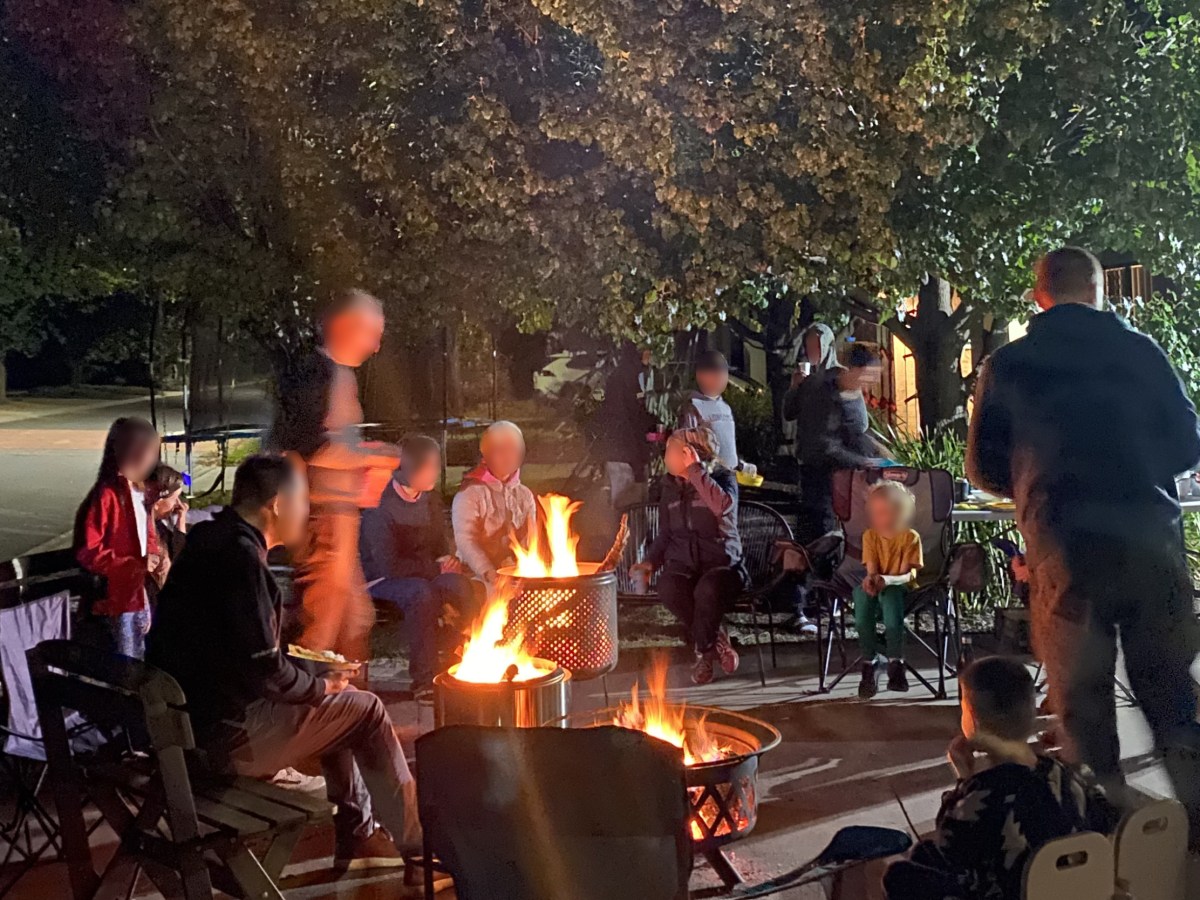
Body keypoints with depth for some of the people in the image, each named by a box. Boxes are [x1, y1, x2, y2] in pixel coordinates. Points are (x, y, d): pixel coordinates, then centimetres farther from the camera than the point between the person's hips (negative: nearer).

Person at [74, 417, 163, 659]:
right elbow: (87, 553, -21)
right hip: (115, 598, -9)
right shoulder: (105, 496, -18)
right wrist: (136, 565, -24)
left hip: (139, 595, 9)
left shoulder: (139, 492, 10)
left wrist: (156, 559, 0)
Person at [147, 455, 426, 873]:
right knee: (366, 710, 0)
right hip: (222, 735, -10)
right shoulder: (240, 556, -20)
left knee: (339, 702, 23)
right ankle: (412, 839, 16)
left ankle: (357, 834, 28)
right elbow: (264, 670, -23)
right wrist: (321, 686, -5)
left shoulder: (209, 540, 11)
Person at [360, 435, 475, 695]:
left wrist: (446, 560, -5)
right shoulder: (380, 506, -18)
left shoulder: (431, 499, 4)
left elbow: (440, 542, 18)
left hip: (425, 574, 6)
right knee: (421, 593, -37)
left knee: (459, 584, -26)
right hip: (381, 579, -6)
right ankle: (424, 679, -31)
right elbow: (389, 565, -23)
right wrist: (436, 568, -18)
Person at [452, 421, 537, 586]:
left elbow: (531, 541, 10)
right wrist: (489, 574, -22)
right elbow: (465, 541, -10)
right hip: (480, 580, -4)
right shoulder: (470, 493, -3)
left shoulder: (525, 495, 11)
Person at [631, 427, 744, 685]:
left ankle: (704, 651, -12)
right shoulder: (671, 486, 14)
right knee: (668, 587, -34)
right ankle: (715, 641, -12)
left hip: (721, 564, -4)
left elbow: (722, 506, -26)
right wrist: (650, 561, 4)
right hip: (683, 564, 4)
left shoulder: (722, 477, -1)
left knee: (707, 589, -40)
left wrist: (695, 470, -22)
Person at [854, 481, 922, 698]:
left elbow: (909, 574, -12)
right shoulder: (869, 536, 7)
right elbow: (871, 569, -2)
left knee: (889, 595, -40)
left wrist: (885, 580, -32)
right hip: (875, 587, 3)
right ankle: (870, 661, -28)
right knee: (862, 593, -35)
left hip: (900, 588, -3)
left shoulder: (911, 537, -2)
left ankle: (895, 662, -28)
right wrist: (871, 580, -28)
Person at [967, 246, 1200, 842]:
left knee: (1083, 706, 7)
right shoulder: (1140, 351, 6)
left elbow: (984, 467, 9)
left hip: (1064, 547, -1)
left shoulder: (1008, 365, 5)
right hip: (1150, 538, 1)